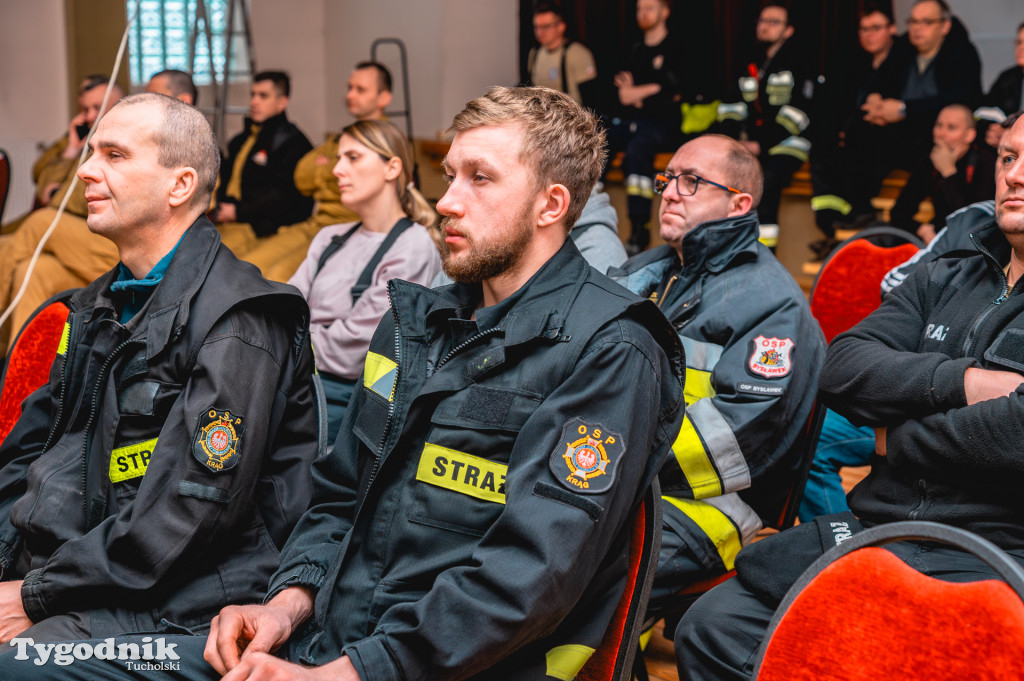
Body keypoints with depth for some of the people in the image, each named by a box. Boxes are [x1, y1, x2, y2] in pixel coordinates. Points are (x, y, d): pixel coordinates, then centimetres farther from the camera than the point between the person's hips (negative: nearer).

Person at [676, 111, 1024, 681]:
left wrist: (899, 436, -5)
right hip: (874, 526, 6)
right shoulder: (943, 281, 18)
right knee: (711, 627, -11)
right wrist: (961, 380, -11)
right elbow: (842, 371, 4)